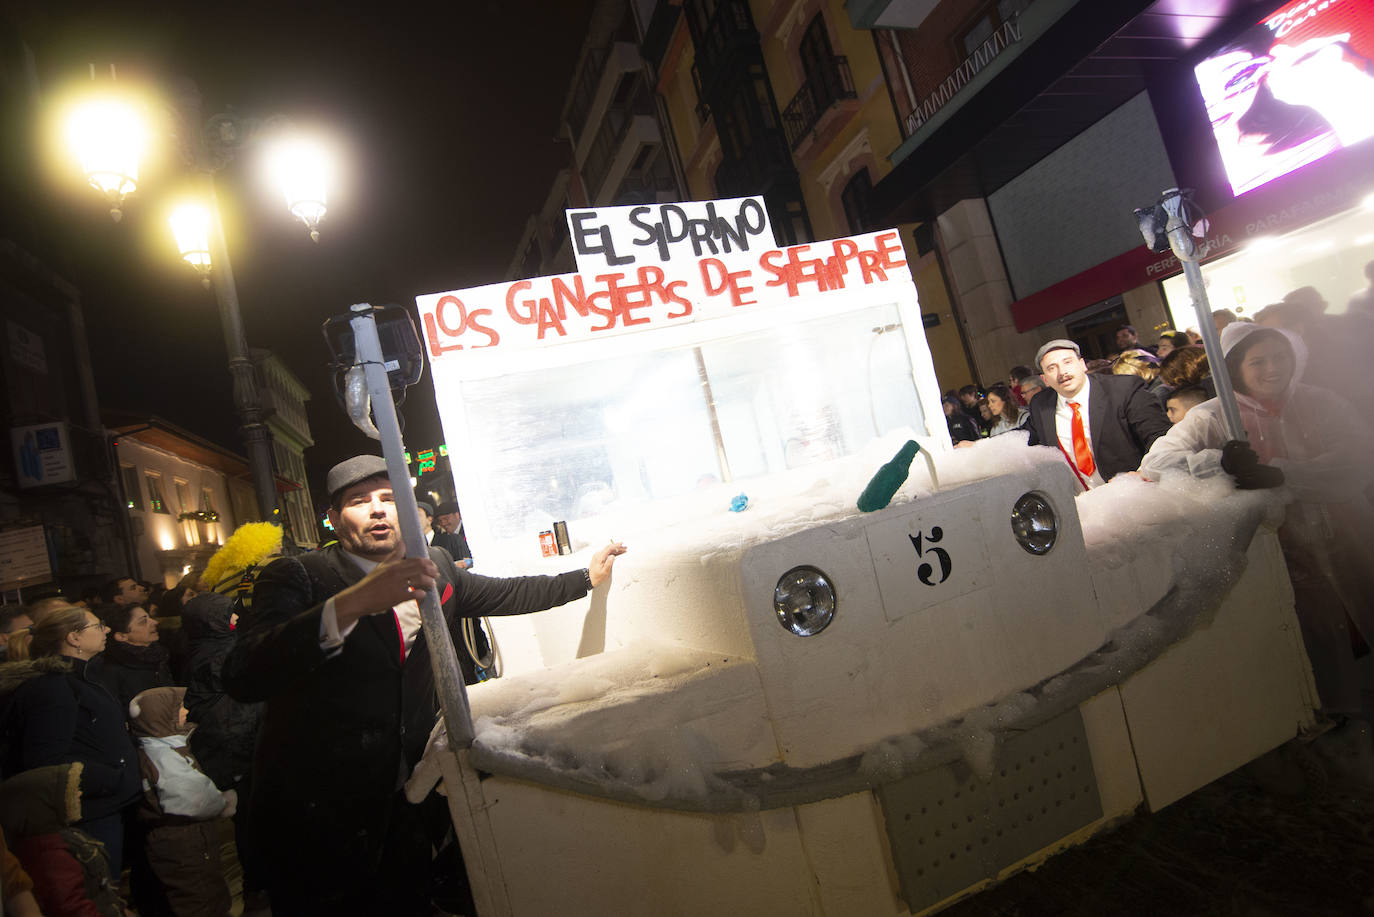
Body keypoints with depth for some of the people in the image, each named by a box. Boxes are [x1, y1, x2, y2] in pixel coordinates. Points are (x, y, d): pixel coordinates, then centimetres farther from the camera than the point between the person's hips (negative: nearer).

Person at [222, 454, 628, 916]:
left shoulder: (433, 567, 2)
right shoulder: (296, 577, -14)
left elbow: (506, 593, 16)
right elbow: (242, 678, -29)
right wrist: (351, 604, -41)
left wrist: (588, 577, 18)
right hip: (318, 815, -4)